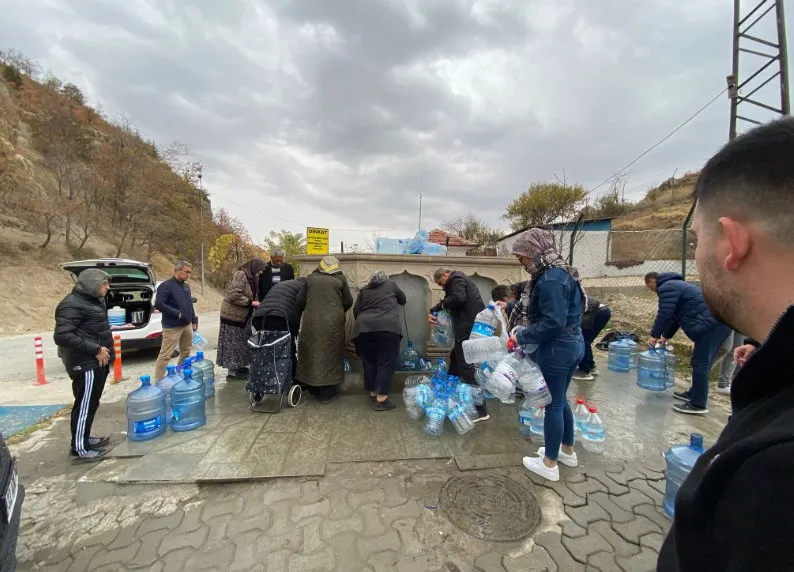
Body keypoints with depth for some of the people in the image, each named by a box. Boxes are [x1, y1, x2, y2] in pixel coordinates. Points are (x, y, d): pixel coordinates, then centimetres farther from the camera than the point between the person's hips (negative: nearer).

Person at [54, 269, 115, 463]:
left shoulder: (94, 300, 13)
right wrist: (95, 350, -23)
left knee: (92, 403, 18)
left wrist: (104, 351, 11)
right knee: (84, 405, -1)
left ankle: (85, 438, 31)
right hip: (85, 364, -10)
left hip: (97, 362, 10)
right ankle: (80, 449, 9)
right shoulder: (72, 304, -17)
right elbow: (62, 336, -24)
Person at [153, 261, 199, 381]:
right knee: (165, 355, -4)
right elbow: (158, 304, -19)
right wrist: (177, 314, -22)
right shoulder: (166, 286, -11)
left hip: (187, 325, 8)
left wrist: (193, 321, 16)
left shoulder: (186, 286, 13)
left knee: (186, 353, 16)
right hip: (172, 327, -8)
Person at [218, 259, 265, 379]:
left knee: (240, 342, 15)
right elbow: (234, 295, -25)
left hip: (241, 316, 9)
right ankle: (232, 370, 12)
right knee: (233, 343, 1)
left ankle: (238, 366, 26)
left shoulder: (251, 277, 12)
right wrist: (251, 303, -20)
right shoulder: (241, 275, -17)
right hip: (233, 315, -9)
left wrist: (255, 303, 1)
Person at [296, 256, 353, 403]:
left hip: (311, 322, 2)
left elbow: (300, 301, 8)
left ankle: (313, 389, 28)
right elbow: (348, 302, 5)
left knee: (312, 354, 15)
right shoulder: (340, 279, 4)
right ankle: (327, 394, 13)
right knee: (330, 355, 7)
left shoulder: (310, 278, 9)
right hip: (333, 323, -2)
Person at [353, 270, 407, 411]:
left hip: (364, 328, 4)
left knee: (369, 362, 15)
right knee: (386, 363, 3)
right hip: (387, 327, -3)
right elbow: (403, 300, 31)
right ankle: (381, 400, 5)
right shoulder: (391, 284, 18)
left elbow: (356, 311, 18)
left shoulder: (364, 290, 23)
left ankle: (373, 394, 26)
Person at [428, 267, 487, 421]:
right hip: (468, 328, 11)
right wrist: (432, 312, 8)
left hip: (470, 329, -11)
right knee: (455, 359, 23)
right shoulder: (458, 280, 24)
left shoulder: (456, 278, -7)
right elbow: (447, 301, 24)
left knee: (467, 368, -7)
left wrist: (442, 305, -6)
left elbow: (458, 298, -25)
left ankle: (480, 410, 0)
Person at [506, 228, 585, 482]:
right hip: (572, 344, 10)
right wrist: (510, 306, 12)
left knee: (552, 405, 5)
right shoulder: (559, 273, 9)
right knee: (560, 399, 23)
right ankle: (568, 451, 42)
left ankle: (549, 464, 23)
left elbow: (552, 323, -27)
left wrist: (521, 337, -18)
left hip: (556, 348, -10)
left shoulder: (550, 279, -23)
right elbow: (534, 305, 15)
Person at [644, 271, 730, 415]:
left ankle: (698, 404, 0)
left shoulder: (666, 287, -8)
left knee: (701, 362, -6)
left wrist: (655, 335, -4)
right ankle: (694, 394, 28)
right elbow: (675, 315, 29)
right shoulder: (674, 284, 26)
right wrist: (666, 336, 30)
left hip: (711, 322, -11)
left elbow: (664, 313, -15)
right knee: (702, 361, 17)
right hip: (719, 319, 11)